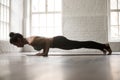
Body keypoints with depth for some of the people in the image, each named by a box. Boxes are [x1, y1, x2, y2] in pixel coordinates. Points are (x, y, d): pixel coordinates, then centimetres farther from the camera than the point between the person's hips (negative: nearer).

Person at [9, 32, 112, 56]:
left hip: (59, 42, -9)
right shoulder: (28, 39, 6)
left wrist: (45, 53, -26)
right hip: (57, 41, 9)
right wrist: (43, 51, 15)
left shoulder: (32, 41, -23)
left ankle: (104, 46, 13)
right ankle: (103, 46, 29)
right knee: (81, 44, 17)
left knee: (82, 44, 0)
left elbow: (48, 41, -32)